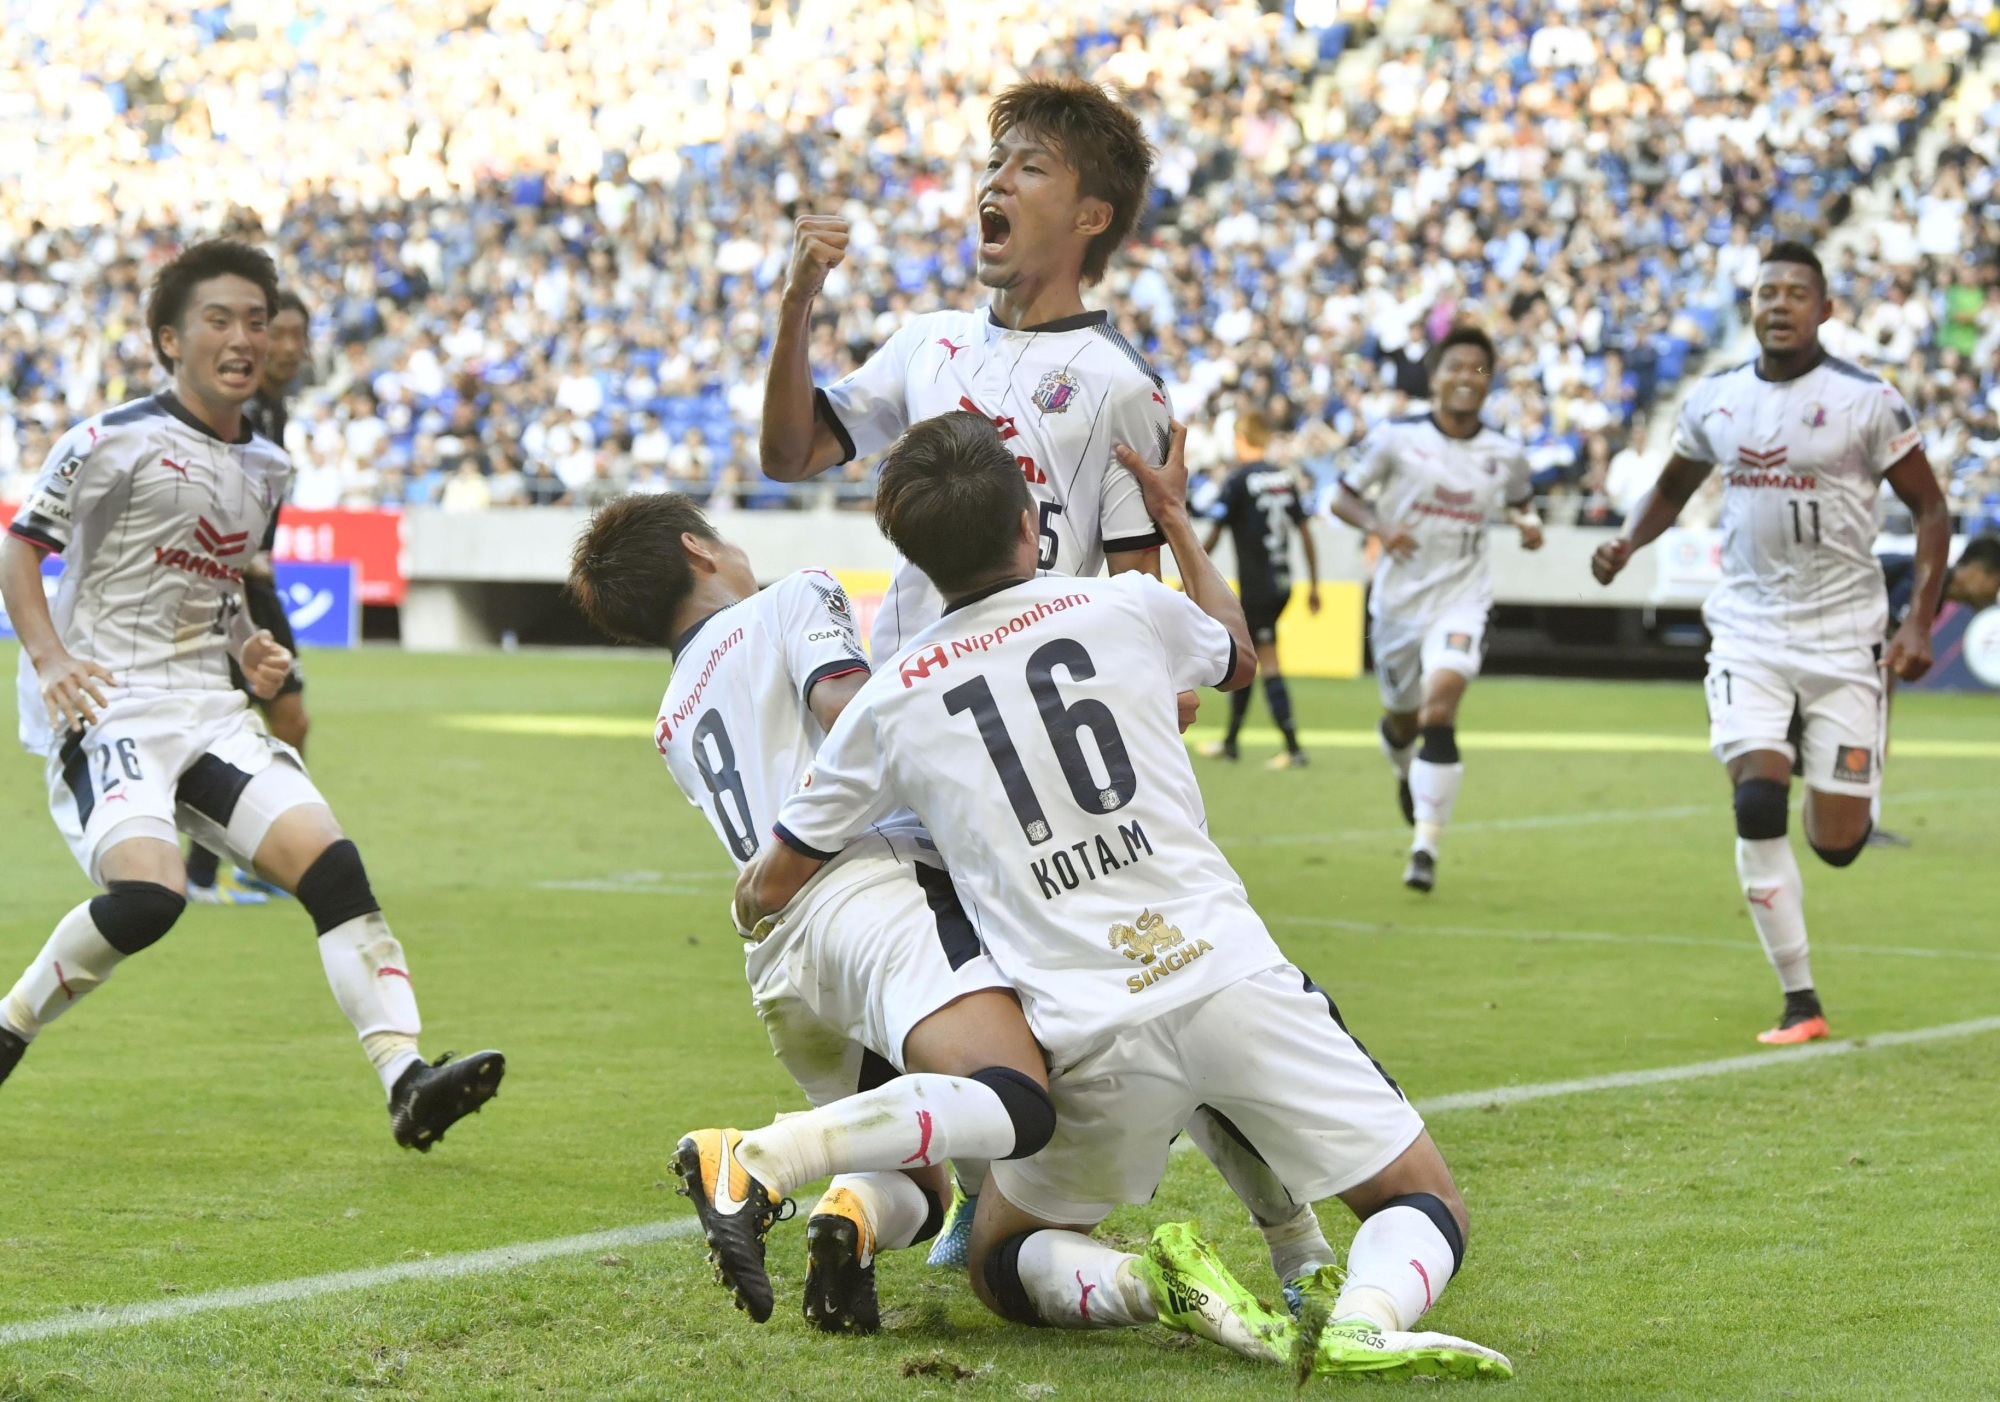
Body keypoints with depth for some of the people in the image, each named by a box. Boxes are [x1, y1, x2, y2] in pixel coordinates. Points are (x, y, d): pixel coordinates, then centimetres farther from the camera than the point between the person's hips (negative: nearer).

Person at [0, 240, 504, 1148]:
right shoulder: (116, 442, -7)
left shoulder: (265, 468, 15)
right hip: (104, 706, -7)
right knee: (149, 894, -28)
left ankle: (407, 1084, -17)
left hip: (207, 709, 7)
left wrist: (249, 648, 8)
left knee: (329, 861, -12)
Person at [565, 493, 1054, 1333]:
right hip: (870, 887, -7)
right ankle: (757, 1161, -36)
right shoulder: (794, 600, 16)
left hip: (775, 960, 7)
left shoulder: (674, 725, 34)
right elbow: (848, 706, -3)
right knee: (1015, 1108, -26)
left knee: (913, 1192, 18)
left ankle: (851, 1216, -17)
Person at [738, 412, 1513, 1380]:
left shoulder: (888, 705, 8)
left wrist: (751, 899, 43)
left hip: (1092, 1040, 0)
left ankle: (1153, 1284, -10)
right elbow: (1238, 657, 33)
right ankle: (1368, 1317, -25)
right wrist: (1177, 520, 46)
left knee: (1000, 1265, 23)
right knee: (1427, 1211, 11)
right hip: (1230, 976, 0)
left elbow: (769, 890, 20)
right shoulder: (1132, 608, 8)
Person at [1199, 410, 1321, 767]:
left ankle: (1294, 748, -9)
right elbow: (1305, 532, 9)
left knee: (1268, 665, -5)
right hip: (1282, 582, 7)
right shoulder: (1285, 477, 7)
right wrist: (1313, 584, 15)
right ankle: (1230, 741, 25)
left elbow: (1214, 536, -10)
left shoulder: (1238, 480, -10)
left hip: (1256, 587, -7)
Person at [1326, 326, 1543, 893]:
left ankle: (1426, 846, -18)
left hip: (1461, 601, -1)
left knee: (1440, 712, -22)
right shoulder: (1396, 438, -7)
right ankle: (1407, 775, 56)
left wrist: (1528, 524, -4)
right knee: (1401, 719, 17)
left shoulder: (1506, 455, 0)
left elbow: (1520, 501, 19)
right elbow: (1342, 497, 0)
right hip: (1398, 601, 1)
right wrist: (1379, 526, -19)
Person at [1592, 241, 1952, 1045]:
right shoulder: (1716, 400, 4)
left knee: (1838, 842, -1)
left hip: (1843, 633, -2)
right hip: (1749, 628, 2)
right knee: (1757, 804, -17)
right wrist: (1628, 543, 1)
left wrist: (1919, 623, -11)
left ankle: (1818, 770, 38)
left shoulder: (1865, 401, -8)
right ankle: (1800, 1002, -7)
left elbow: (1929, 510, -1)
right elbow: (1673, 489, 21)